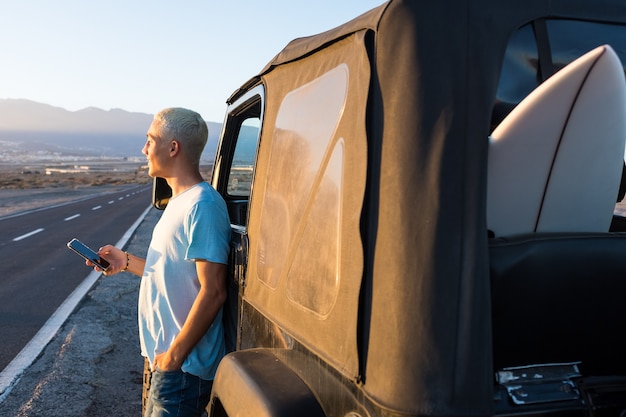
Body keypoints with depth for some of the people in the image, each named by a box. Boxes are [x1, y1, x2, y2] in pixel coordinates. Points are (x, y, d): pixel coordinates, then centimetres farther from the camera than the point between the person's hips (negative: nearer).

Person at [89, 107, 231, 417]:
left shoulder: (202, 205, -20)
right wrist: (126, 262, 8)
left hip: (183, 367, -10)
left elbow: (213, 291, -24)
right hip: (164, 356, 10)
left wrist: (174, 356, -20)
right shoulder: (180, 201, 12)